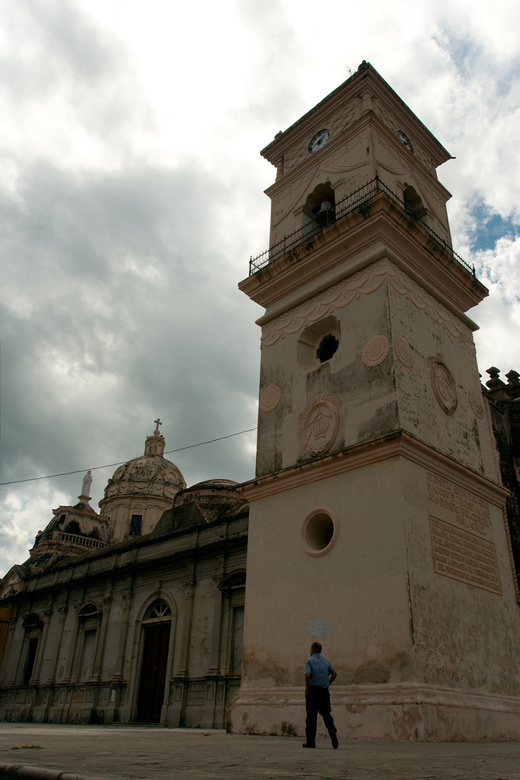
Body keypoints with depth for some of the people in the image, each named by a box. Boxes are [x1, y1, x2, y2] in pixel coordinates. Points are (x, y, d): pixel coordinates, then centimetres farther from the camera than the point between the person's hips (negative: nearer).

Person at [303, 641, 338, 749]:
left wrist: (307, 689, -8)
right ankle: (332, 730, -14)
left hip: (313, 690, -4)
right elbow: (334, 673, 6)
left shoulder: (309, 661, -5)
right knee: (326, 714, 11)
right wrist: (328, 684, 11)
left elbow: (307, 675, -18)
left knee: (311, 716, 3)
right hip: (324, 691, 4)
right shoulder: (326, 661, 12)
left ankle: (310, 741, 8)